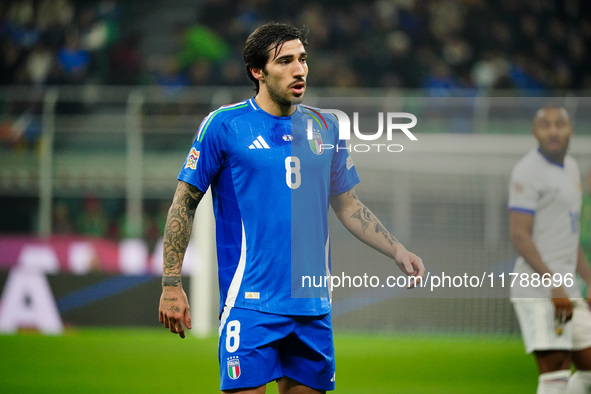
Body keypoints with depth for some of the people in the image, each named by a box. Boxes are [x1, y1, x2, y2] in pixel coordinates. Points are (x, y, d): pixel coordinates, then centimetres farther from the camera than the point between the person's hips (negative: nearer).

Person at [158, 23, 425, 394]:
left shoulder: (324, 127, 11)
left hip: (313, 306, 5)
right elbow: (184, 203, 0)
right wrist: (171, 285, -6)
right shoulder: (224, 125, -3)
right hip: (251, 303, -5)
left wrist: (398, 252, 8)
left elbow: (348, 205, 20)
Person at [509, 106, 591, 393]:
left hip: (566, 289, 9)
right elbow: (520, 235, -17)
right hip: (538, 290, -9)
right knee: (554, 371, -13)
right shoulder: (528, 171, -10)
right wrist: (553, 285, -23)